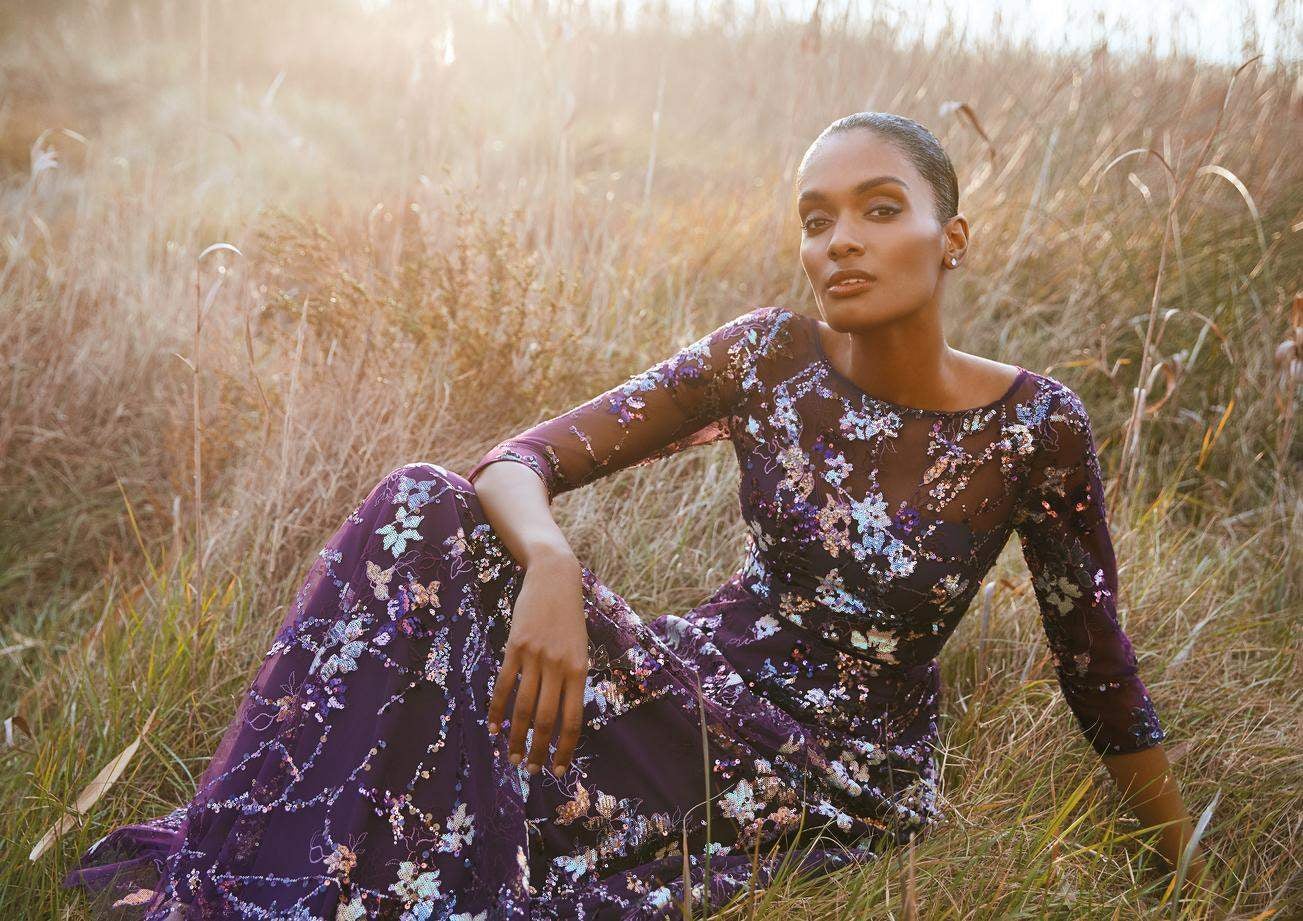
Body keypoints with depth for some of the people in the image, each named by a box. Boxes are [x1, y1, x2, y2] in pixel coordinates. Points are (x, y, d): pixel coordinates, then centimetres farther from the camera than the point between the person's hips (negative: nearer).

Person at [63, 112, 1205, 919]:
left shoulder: (1036, 427, -11)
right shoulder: (769, 357, -5)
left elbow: (1099, 664, -1)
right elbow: (522, 458, -9)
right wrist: (549, 565, -32)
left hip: (844, 781, -3)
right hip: (704, 682, 3)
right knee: (426, 512, -21)